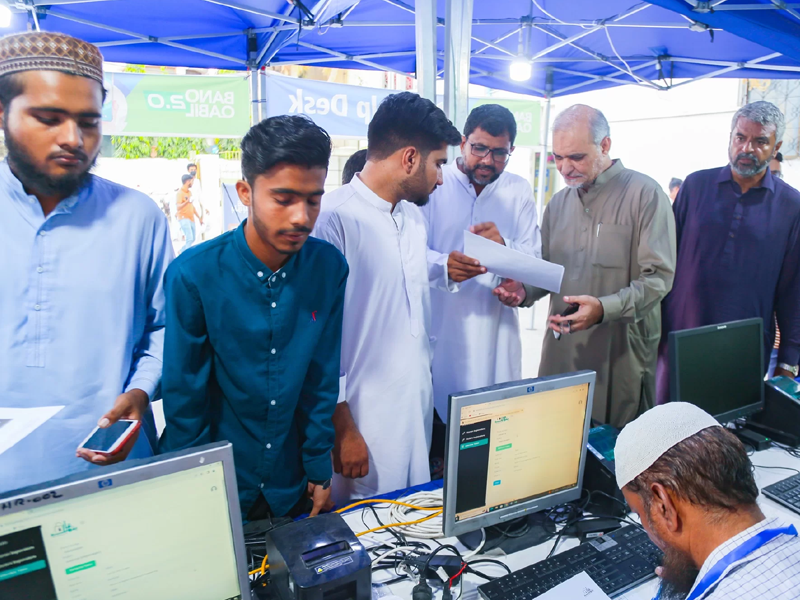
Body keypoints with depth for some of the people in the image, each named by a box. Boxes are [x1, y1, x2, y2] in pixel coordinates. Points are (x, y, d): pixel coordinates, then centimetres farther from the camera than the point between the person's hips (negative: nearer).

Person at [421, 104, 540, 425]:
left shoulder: (519, 190, 11)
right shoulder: (434, 184, 0)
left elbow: (534, 257, 4)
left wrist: (504, 245, -18)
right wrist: (443, 265, -31)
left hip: (495, 329, 3)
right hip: (439, 326, -2)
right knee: (435, 411, 1)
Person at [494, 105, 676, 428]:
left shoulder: (645, 194, -5)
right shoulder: (559, 202, 14)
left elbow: (658, 277, -12)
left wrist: (604, 308, -26)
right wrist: (523, 290, -3)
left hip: (621, 356, -5)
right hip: (562, 352, 5)